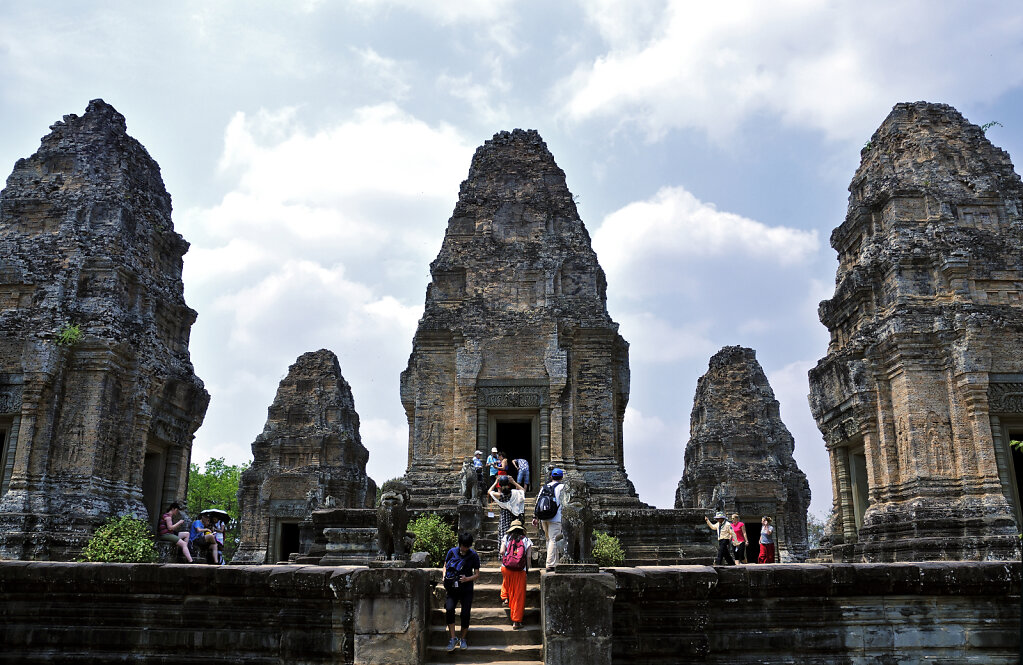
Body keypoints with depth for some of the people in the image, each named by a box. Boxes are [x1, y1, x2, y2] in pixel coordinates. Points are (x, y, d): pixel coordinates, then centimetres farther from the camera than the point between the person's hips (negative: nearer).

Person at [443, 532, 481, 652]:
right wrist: (444, 579, -3)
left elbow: (477, 575, 2)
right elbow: (445, 566, 14)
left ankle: (463, 639, 13)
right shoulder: (452, 552, 1)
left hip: (466, 589, 0)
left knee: (465, 613, -9)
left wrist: (467, 579, -17)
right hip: (452, 588, 0)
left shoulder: (474, 556, -2)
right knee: (449, 609, -21)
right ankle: (453, 638, -11)